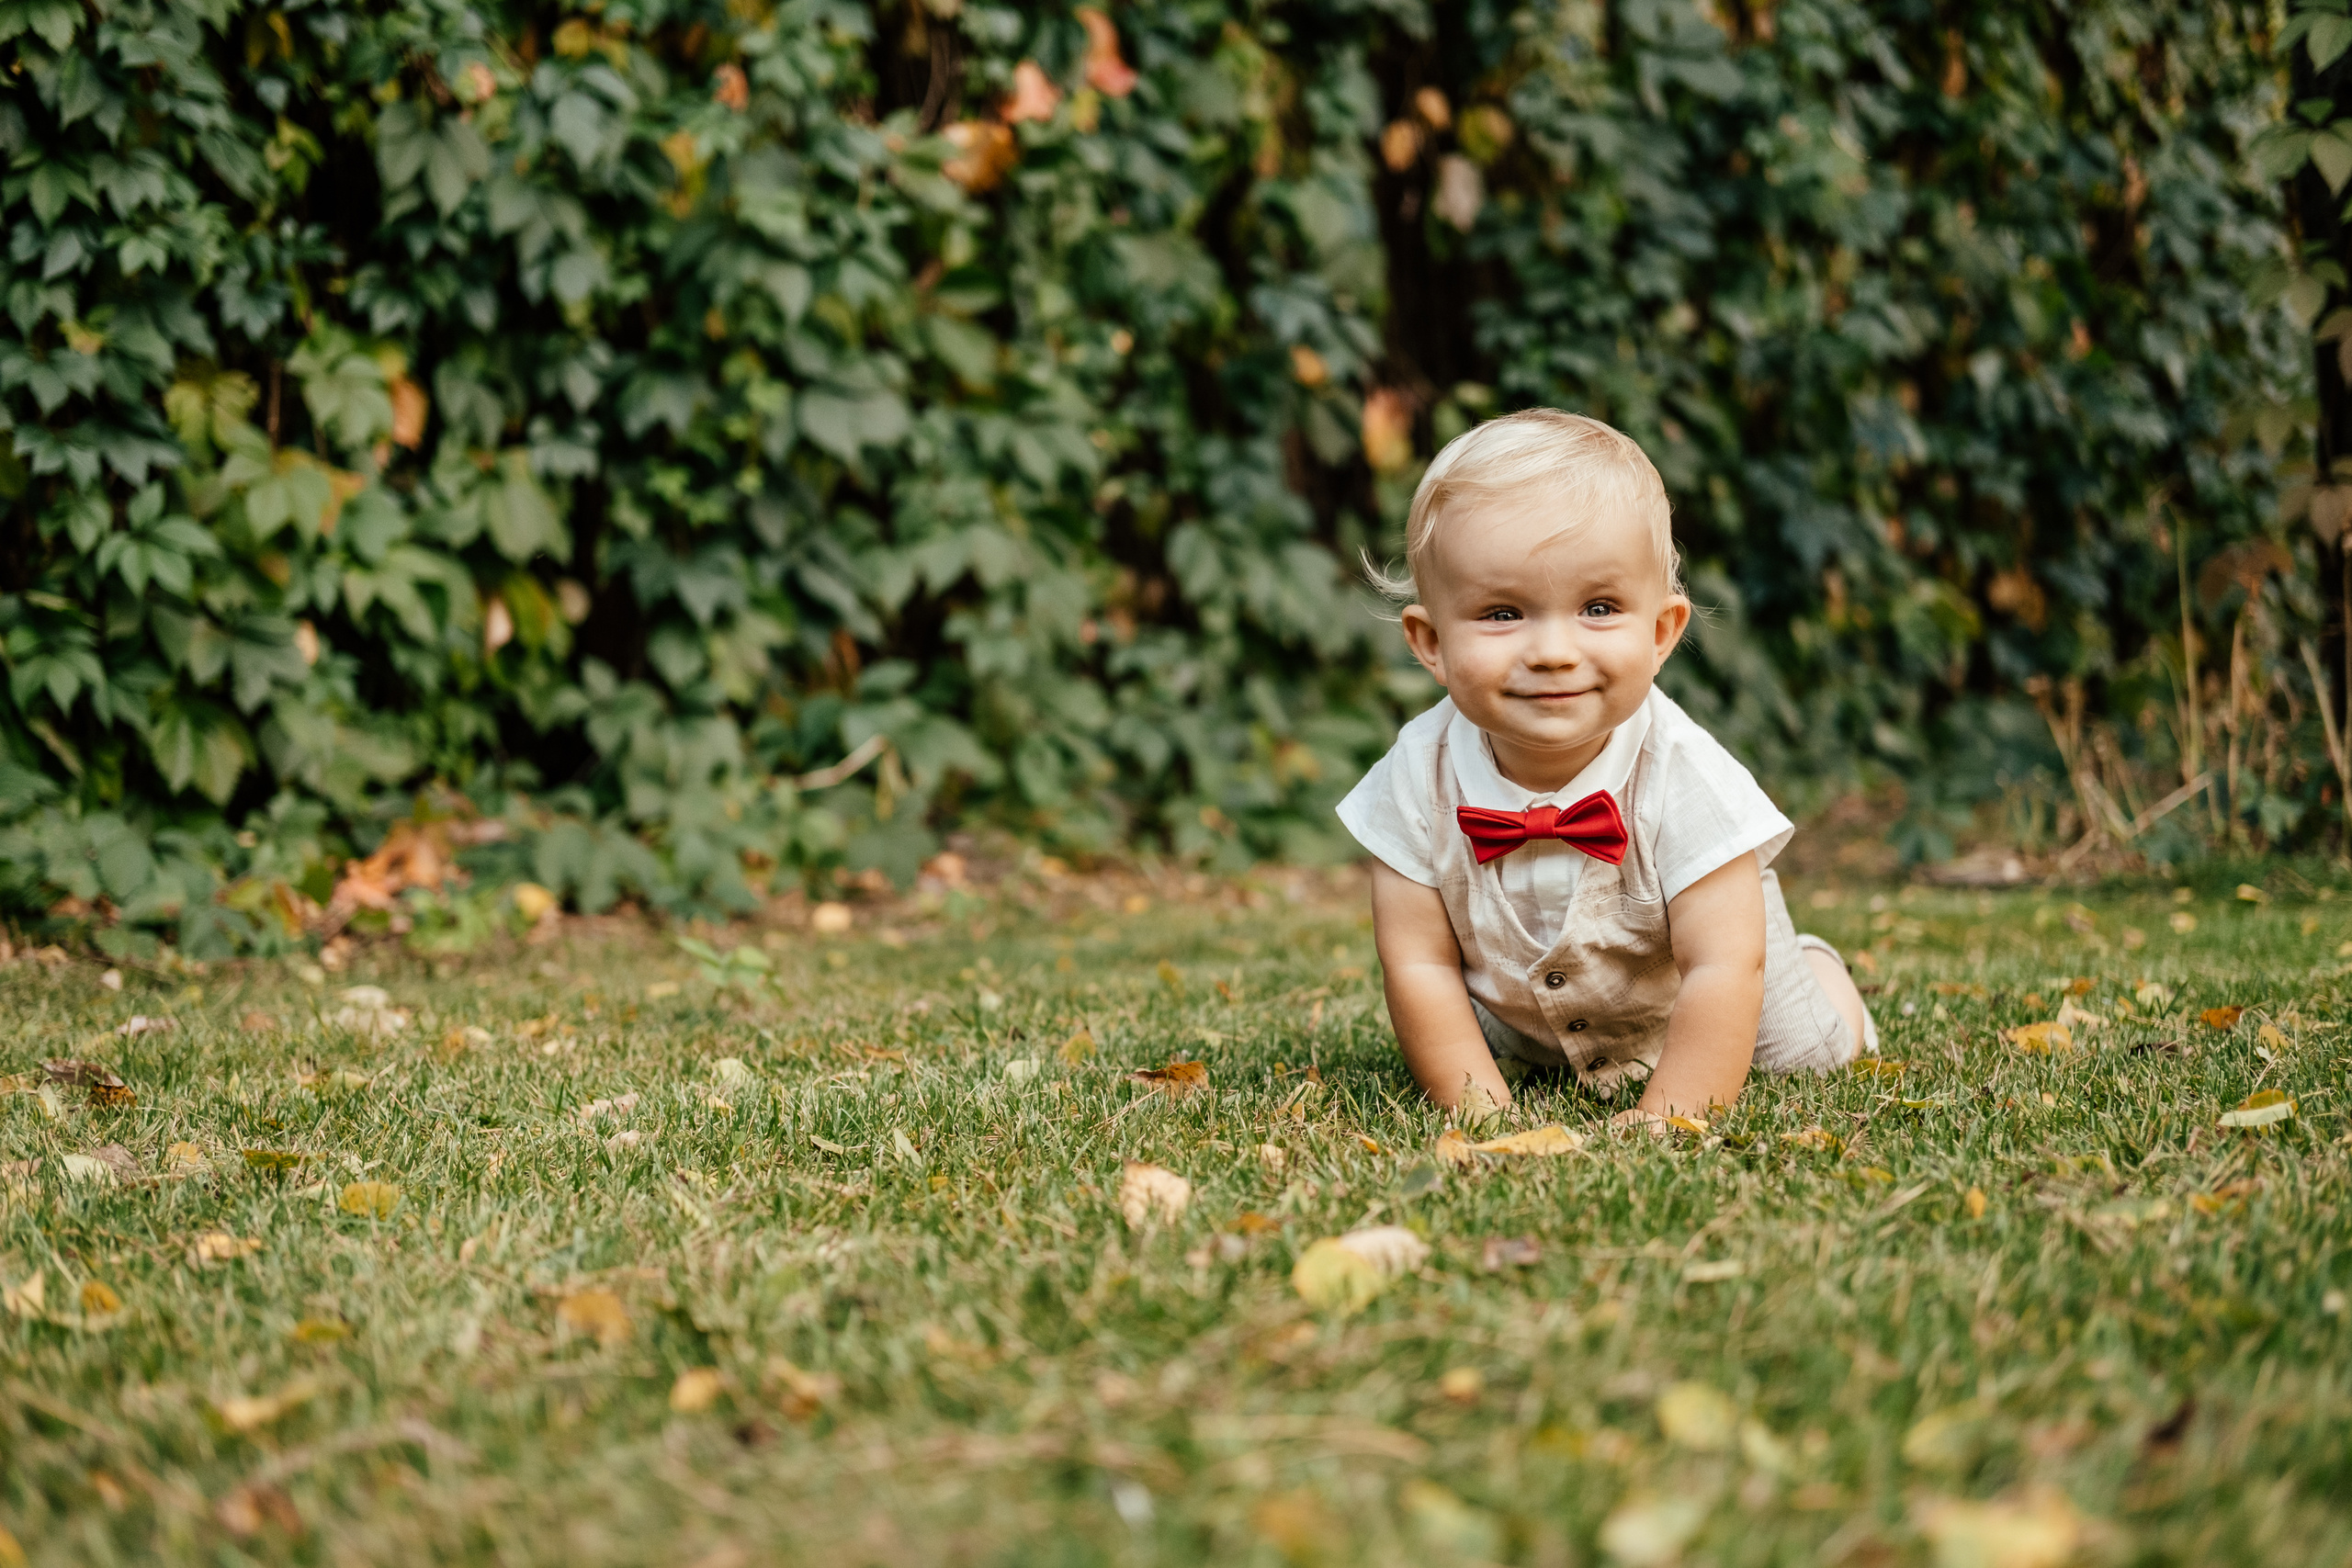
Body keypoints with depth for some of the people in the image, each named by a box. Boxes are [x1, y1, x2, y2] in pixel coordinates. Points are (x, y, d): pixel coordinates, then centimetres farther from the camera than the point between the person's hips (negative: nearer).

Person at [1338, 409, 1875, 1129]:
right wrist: (1481, 1111, -29)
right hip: (1520, 1014, 2)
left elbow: (1722, 969, -38)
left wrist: (1664, 1120, -44)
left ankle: (1816, 968, 45)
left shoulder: (1683, 777, -39)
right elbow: (1420, 964, -25)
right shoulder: (1419, 778, -33)